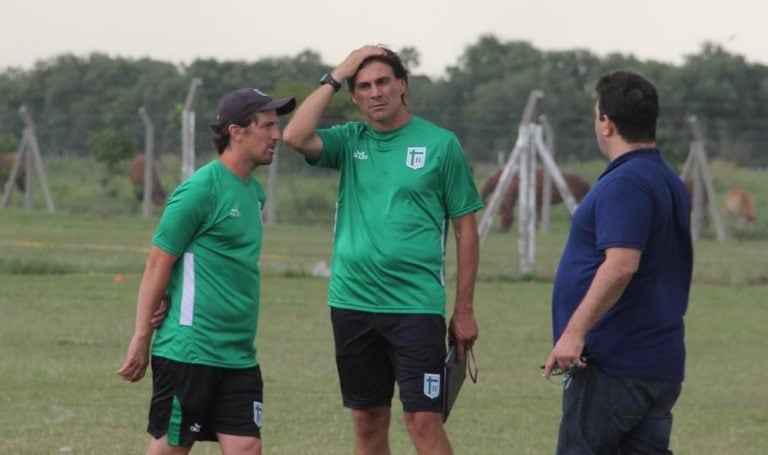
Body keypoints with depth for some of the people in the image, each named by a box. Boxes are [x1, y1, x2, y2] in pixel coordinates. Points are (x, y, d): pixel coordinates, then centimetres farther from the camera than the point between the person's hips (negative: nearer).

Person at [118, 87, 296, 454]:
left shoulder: (254, 192, 13)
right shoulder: (200, 190, -11)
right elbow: (158, 265, -10)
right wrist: (141, 341, -10)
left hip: (239, 356, 7)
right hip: (188, 352, -7)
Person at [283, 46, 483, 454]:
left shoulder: (440, 144, 0)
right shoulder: (350, 141, 8)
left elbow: (465, 229, 2)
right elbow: (296, 137, -11)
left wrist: (464, 310, -1)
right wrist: (334, 78, -5)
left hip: (415, 305, -4)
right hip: (352, 302, 4)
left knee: (423, 421, -10)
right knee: (368, 422, 9)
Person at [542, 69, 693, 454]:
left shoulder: (625, 184, -16)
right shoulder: (669, 182, 16)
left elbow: (621, 263, -28)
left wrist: (575, 331, -28)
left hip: (612, 365, -9)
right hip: (662, 363, 9)